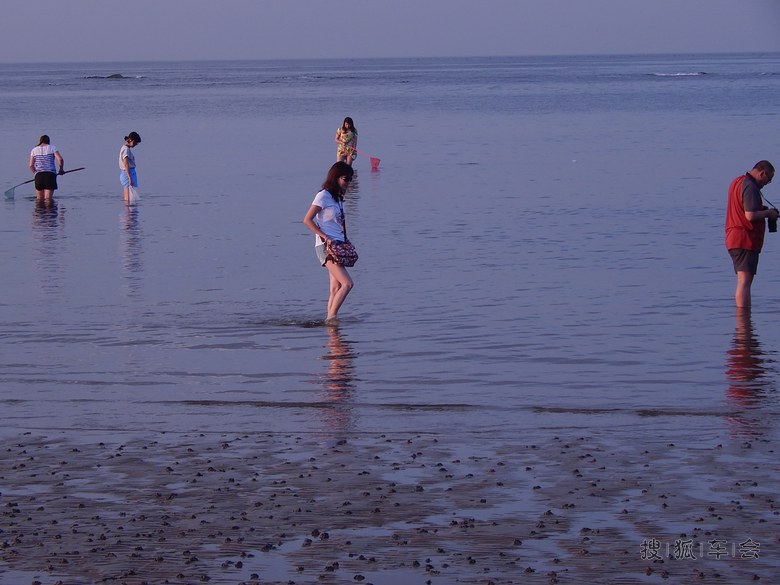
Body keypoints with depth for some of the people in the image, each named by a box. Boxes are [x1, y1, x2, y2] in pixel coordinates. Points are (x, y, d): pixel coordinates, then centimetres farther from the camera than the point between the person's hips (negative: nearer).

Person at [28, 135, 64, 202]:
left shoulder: (34, 150, 10)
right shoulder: (52, 148, 5)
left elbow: (31, 165, 4)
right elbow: (60, 159, -8)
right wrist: (61, 169, 9)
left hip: (39, 175, 2)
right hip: (50, 174, -2)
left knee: (40, 199, 11)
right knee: (48, 199, -3)